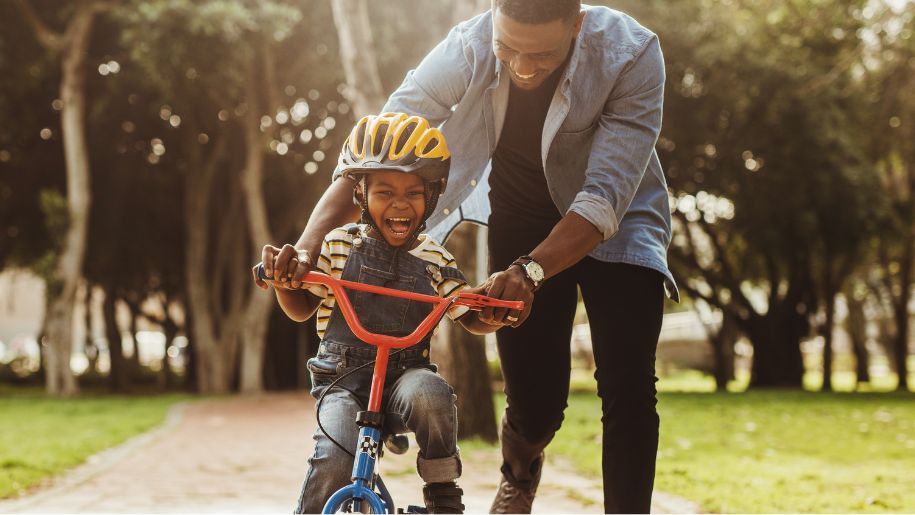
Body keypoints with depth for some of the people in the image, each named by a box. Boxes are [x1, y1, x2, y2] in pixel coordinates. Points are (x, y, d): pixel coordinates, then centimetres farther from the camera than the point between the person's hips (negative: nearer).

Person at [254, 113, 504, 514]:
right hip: (343, 377, -1)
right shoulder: (339, 245, 2)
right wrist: (283, 279, -13)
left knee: (430, 395, -35)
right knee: (334, 459, -29)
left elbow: (473, 319, 10)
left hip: (406, 374, 1)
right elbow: (301, 308, 9)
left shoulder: (435, 259, 4)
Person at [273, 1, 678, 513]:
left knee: (629, 390, -17)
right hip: (521, 221, 1)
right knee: (535, 404, 0)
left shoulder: (632, 54, -30)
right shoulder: (467, 50, -26)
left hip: (613, 224, -1)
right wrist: (307, 244, -38)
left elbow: (606, 198, -35)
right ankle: (519, 473, 36)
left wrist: (531, 270, -50)